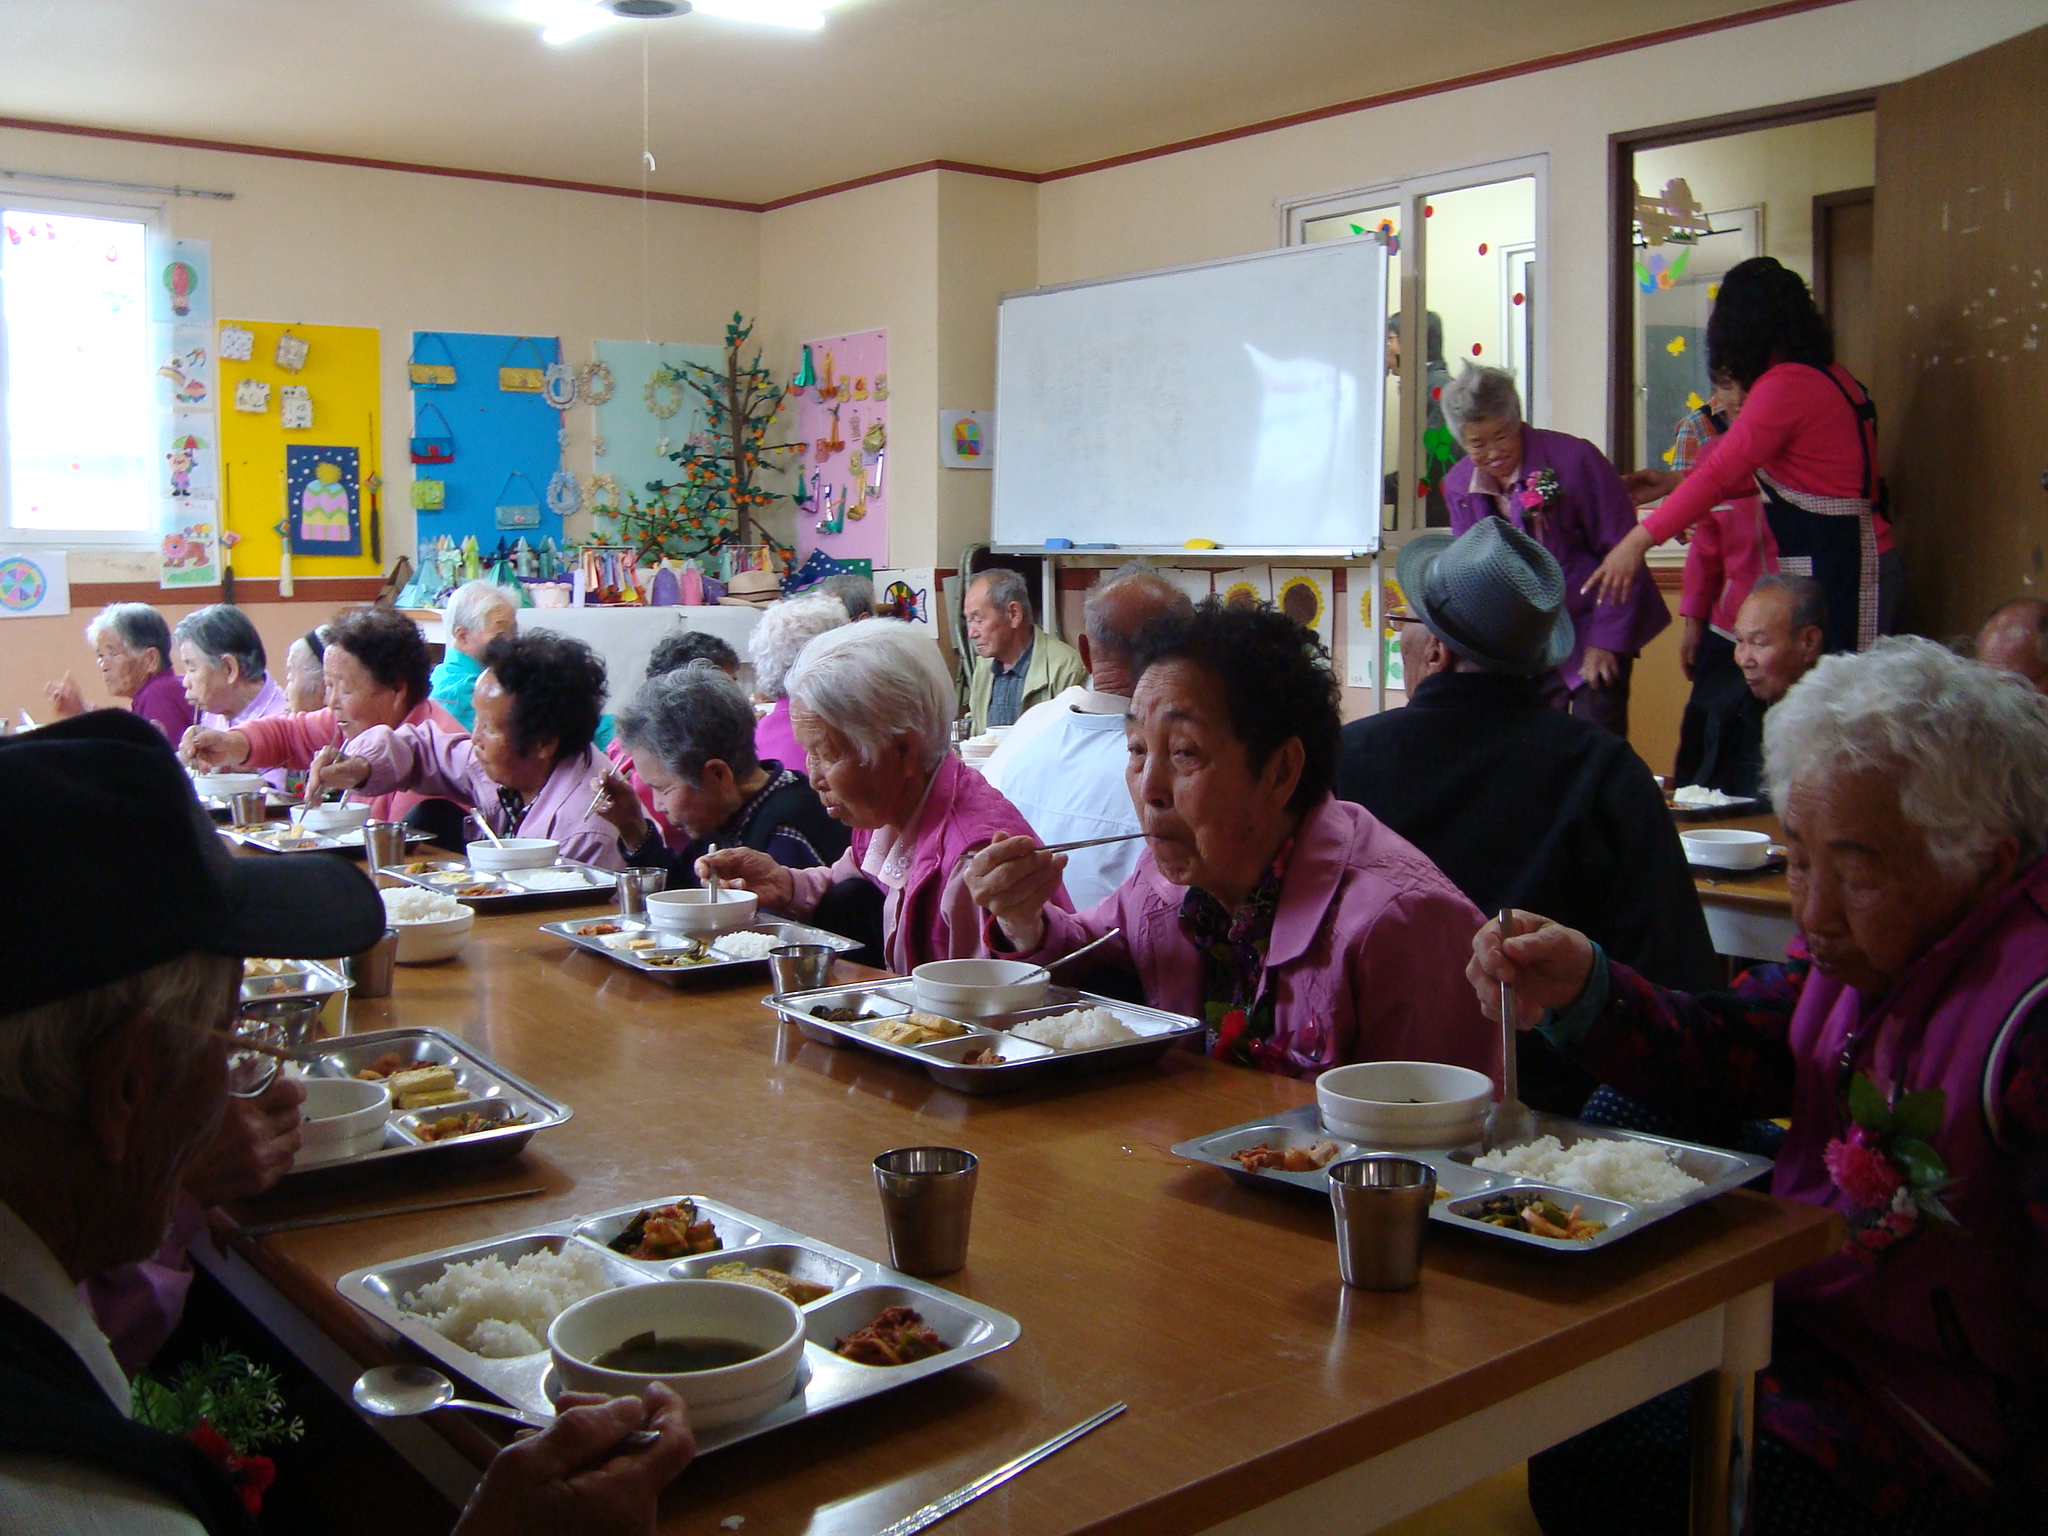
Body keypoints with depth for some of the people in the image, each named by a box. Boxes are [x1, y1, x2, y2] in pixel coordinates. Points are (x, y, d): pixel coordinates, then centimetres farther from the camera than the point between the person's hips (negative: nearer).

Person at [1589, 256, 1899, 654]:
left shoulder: (1786, 385, -13)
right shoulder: (1828, 375, 16)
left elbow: (1718, 475, -17)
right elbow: (1776, 472, 23)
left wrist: (1637, 543, -15)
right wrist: (1676, 484, 22)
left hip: (1839, 571, -9)